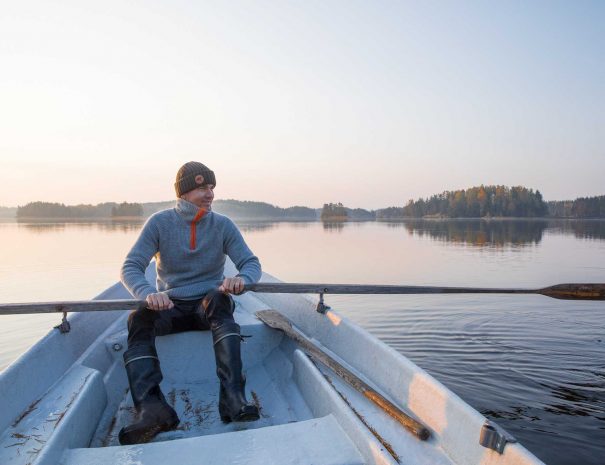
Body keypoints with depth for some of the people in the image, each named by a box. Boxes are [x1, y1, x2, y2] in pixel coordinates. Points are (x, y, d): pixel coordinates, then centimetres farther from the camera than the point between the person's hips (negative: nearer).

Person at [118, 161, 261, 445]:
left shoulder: (223, 225, 1)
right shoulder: (160, 223, -2)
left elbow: (252, 263, -4)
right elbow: (130, 267, -9)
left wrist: (241, 278, -31)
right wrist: (148, 293, -33)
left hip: (208, 305, 0)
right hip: (170, 306, 1)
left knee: (219, 300, -34)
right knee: (138, 319, -29)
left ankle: (233, 399, -44)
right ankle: (152, 409, -43)